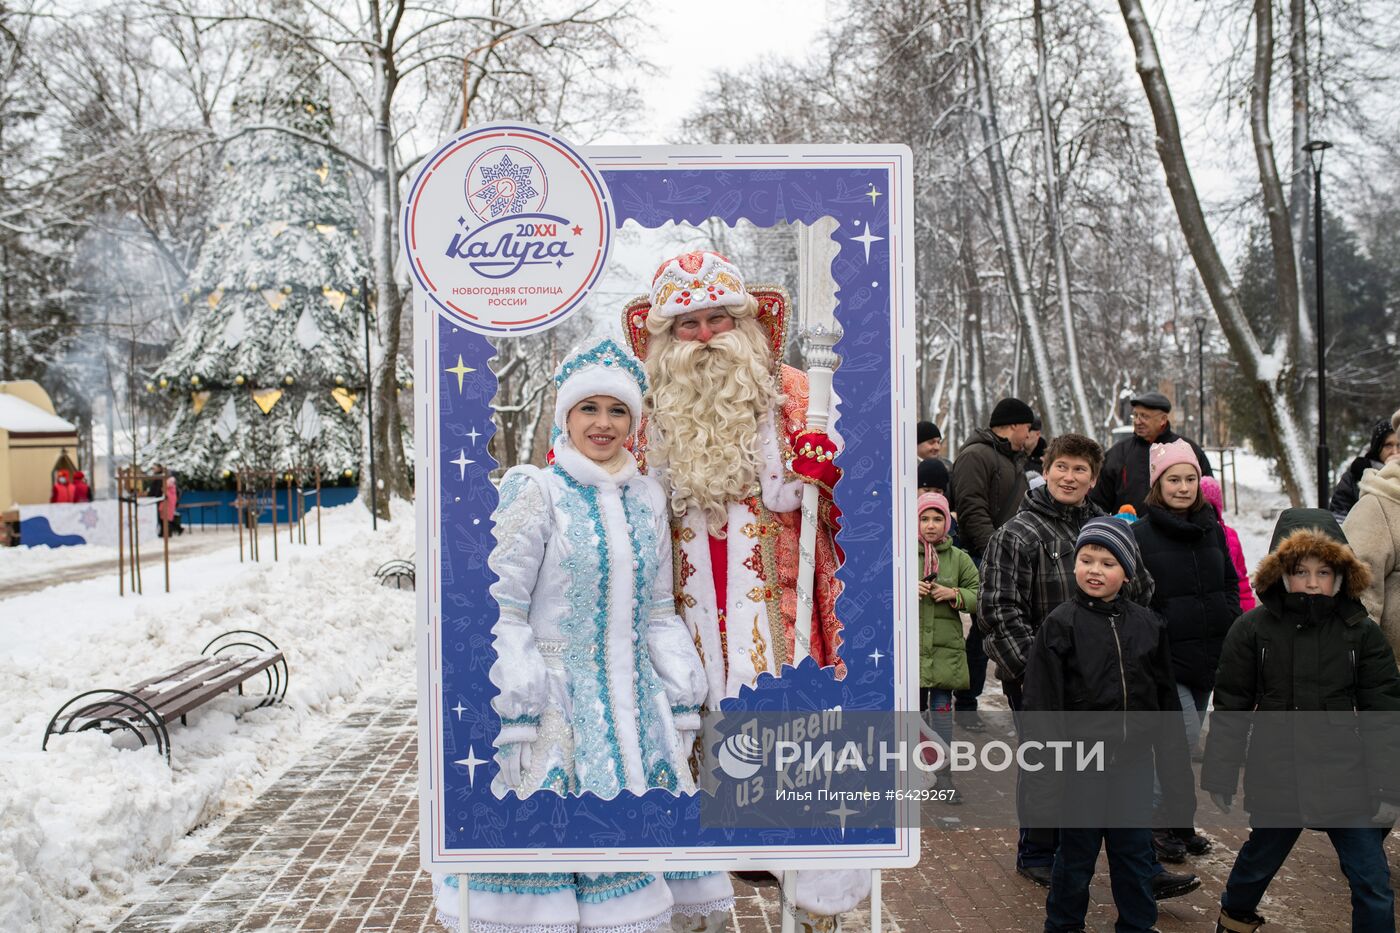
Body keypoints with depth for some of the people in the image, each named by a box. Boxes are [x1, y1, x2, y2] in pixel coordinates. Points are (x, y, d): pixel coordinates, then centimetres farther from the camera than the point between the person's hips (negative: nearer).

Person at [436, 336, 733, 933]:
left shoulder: (647, 498, 8)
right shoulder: (536, 492, -8)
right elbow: (503, 612, -10)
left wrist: (682, 704, 10)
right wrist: (515, 718, -14)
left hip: (633, 704, 5)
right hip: (557, 700, -5)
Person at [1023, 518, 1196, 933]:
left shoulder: (1147, 625, 2)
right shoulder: (1060, 624, -9)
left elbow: (1166, 701, 9)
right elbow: (1041, 705, -10)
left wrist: (1177, 767, 9)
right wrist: (1045, 775, -12)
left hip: (1132, 763, 3)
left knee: (1135, 853, 14)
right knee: (1076, 854, 10)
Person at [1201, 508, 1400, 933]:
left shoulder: (1362, 634, -3)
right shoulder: (1252, 630, -5)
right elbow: (1230, 711, -1)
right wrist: (1220, 777, 0)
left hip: (1346, 783, 0)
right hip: (1276, 782, 0)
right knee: (1258, 861, 21)